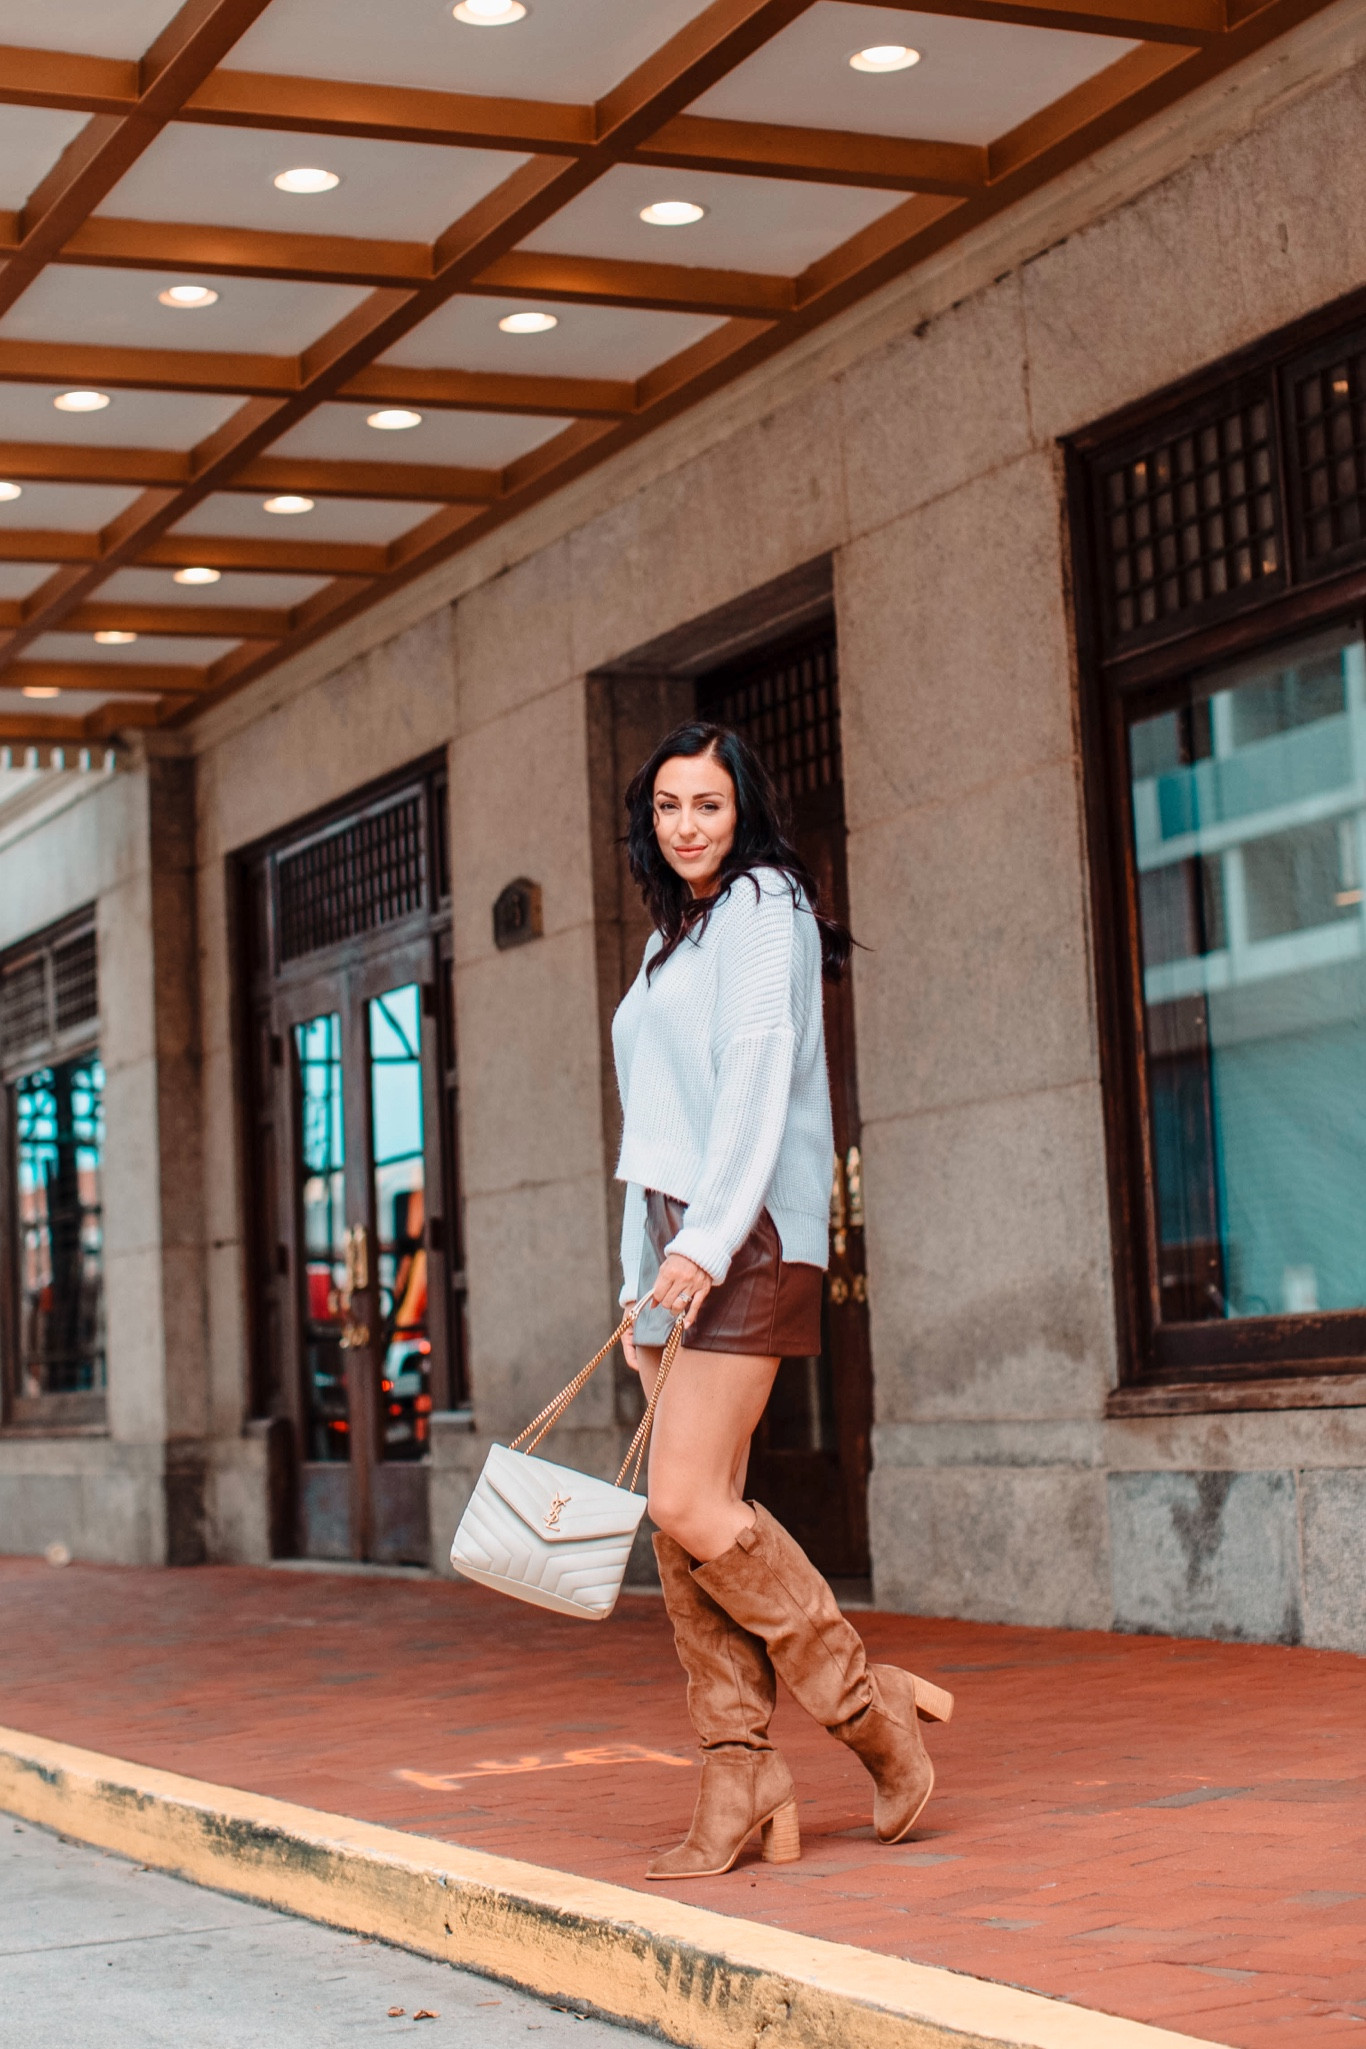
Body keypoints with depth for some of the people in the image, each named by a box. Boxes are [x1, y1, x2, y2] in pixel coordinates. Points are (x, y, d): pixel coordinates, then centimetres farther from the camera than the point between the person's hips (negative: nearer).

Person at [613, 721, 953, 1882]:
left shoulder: (762, 907, -3)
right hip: (687, 1237, 9)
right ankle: (743, 1790, 3)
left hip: (749, 1232, -9)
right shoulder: (674, 938, 24)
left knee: (690, 1502, -16)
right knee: (681, 1521, 1)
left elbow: (756, 1079, -15)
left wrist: (705, 1241, -24)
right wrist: (643, 1287, 19)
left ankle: (868, 1704, -3)